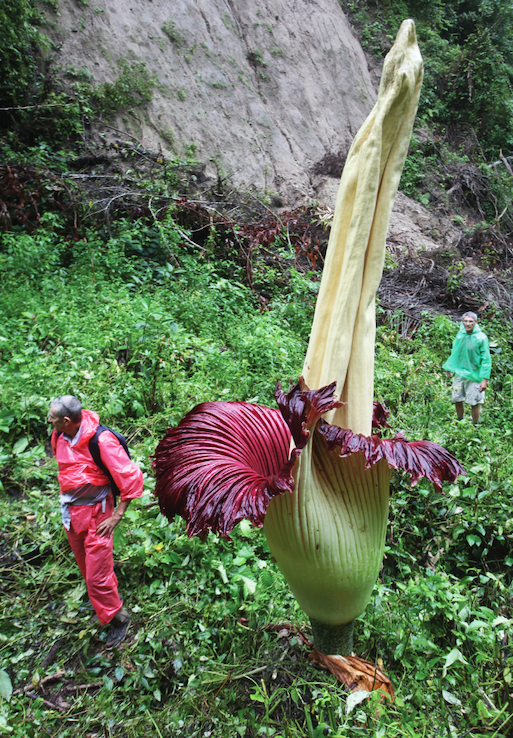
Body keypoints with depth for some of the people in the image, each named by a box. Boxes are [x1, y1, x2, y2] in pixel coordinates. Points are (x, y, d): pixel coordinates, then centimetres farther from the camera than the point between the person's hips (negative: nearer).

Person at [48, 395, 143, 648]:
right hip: (69, 511, 7)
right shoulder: (58, 435, -6)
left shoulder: (102, 441, -27)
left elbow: (132, 478, -23)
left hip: (95, 512, -7)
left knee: (97, 575, -1)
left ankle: (117, 617, 22)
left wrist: (117, 516, -20)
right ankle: (103, 598, 46)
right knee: (86, 565, 21)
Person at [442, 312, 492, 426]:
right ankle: (460, 422, 34)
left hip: (474, 375, -5)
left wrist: (485, 379, -15)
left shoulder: (481, 338, -13)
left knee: (474, 403, 3)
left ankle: (475, 426, 20)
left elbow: (486, 360, -11)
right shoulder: (460, 334, 2)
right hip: (459, 373, 5)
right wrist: (449, 366, 19)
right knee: (457, 400, 12)